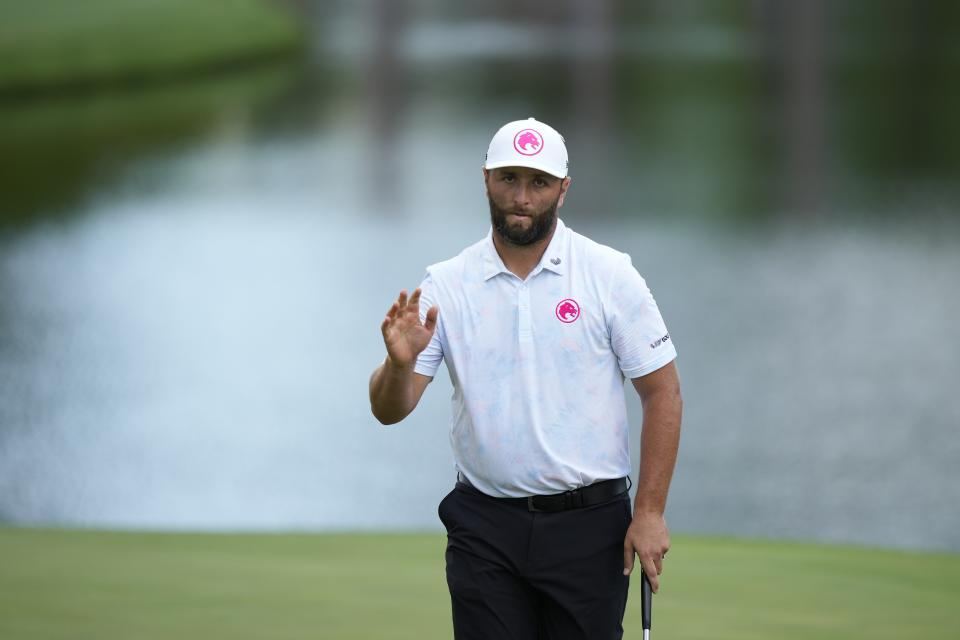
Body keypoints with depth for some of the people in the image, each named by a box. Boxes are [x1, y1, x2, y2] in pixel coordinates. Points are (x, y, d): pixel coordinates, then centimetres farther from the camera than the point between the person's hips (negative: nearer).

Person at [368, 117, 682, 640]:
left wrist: (650, 512, -7)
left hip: (587, 523, -1)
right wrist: (401, 364, -26)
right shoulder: (446, 286, 1)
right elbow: (389, 409, -3)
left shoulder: (610, 275, -3)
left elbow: (662, 391, -2)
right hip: (485, 526, 2)